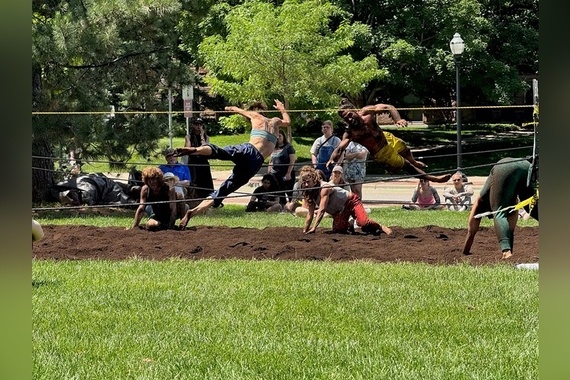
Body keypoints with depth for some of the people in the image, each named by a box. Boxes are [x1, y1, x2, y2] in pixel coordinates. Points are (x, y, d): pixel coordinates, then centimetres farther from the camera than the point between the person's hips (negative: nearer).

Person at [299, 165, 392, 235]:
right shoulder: (309, 195, -4)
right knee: (339, 230, -20)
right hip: (339, 212, 7)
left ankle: (380, 227, -3)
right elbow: (310, 214, 1)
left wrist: (314, 228, -39)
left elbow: (322, 210, -34)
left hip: (350, 202, -7)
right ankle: (349, 226, 14)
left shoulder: (324, 188, -28)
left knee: (363, 223, -31)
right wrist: (305, 231, -5)